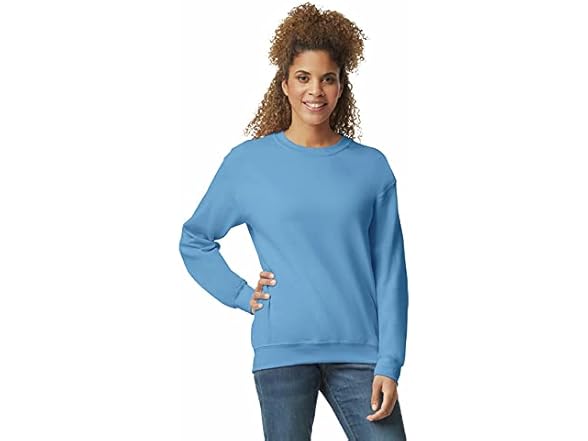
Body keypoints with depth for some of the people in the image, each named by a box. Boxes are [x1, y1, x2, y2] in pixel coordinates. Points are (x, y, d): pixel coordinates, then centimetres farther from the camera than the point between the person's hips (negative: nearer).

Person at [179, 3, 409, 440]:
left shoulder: (371, 167, 5)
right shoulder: (247, 162, 4)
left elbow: (390, 272, 3)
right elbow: (195, 241, 15)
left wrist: (389, 364, -4)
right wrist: (241, 294, 1)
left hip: (358, 350, 1)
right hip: (282, 350, -1)